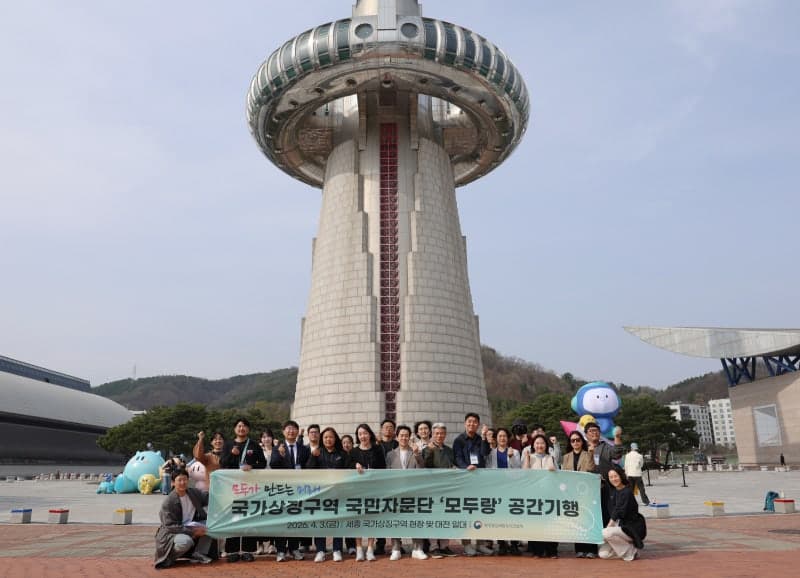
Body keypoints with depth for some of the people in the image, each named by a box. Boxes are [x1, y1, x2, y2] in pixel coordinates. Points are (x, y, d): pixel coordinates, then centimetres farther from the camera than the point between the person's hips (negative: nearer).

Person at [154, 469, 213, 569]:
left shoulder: (194, 493, -4)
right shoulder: (168, 502, -20)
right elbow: (170, 526, -22)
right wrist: (192, 531, -27)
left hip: (191, 526, 6)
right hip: (172, 533, -6)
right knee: (186, 541, -38)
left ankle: (199, 553, -6)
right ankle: (169, 557, -7)